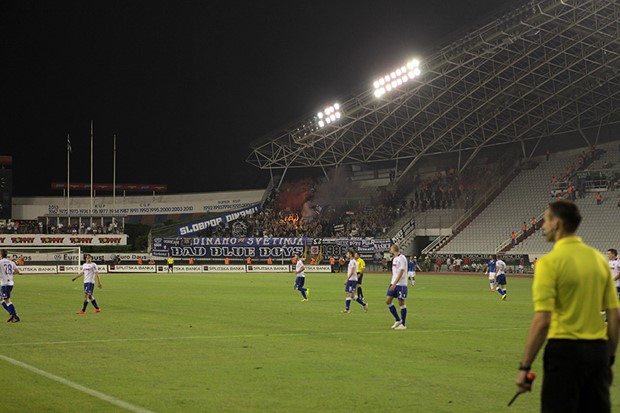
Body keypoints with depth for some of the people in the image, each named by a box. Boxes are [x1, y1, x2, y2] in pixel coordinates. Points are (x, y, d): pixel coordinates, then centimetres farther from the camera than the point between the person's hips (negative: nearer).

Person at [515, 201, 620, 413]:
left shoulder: (550, 262, -11)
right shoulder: (599, 258, 8)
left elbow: (542, 321, -18)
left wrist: (524, 367, -13)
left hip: (564, 349, -6)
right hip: (597, 350, 6)